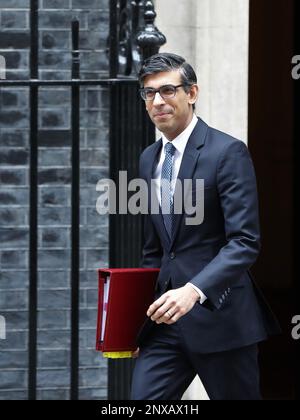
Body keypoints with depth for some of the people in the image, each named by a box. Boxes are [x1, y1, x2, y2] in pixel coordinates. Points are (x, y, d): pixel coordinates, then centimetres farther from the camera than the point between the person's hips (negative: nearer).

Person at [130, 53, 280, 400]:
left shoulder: (227, 152, -9)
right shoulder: (149, 159, 14)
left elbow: (245, 241, -18)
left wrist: (194, 291, -30)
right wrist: (141, 312, 14)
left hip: (219, 315, -6)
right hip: (166, 317, 6)